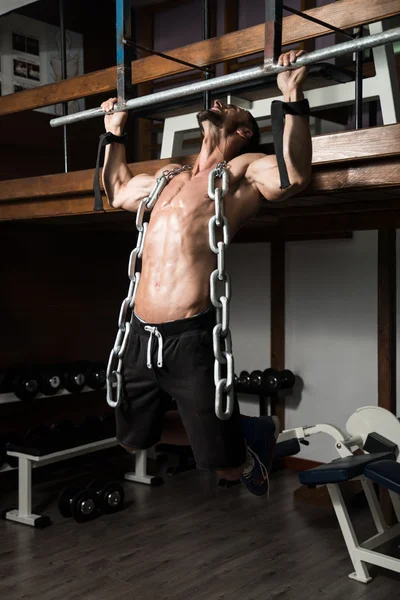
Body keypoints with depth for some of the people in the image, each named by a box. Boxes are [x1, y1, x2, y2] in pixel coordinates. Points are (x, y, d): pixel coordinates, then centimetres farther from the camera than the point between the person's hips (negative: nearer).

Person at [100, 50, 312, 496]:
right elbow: (117, 191, 39)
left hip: (191, 338, -7)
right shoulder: (168, 177, 22)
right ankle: (230, 432, 38)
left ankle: (255, 435, 35)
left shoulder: (242, 170, 3)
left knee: (226, 466, 0)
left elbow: (294, 175, -17)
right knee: (134, 439, 21)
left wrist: (291, 97, -16)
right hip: (141, 336, 7)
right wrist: (114, 135, 39)